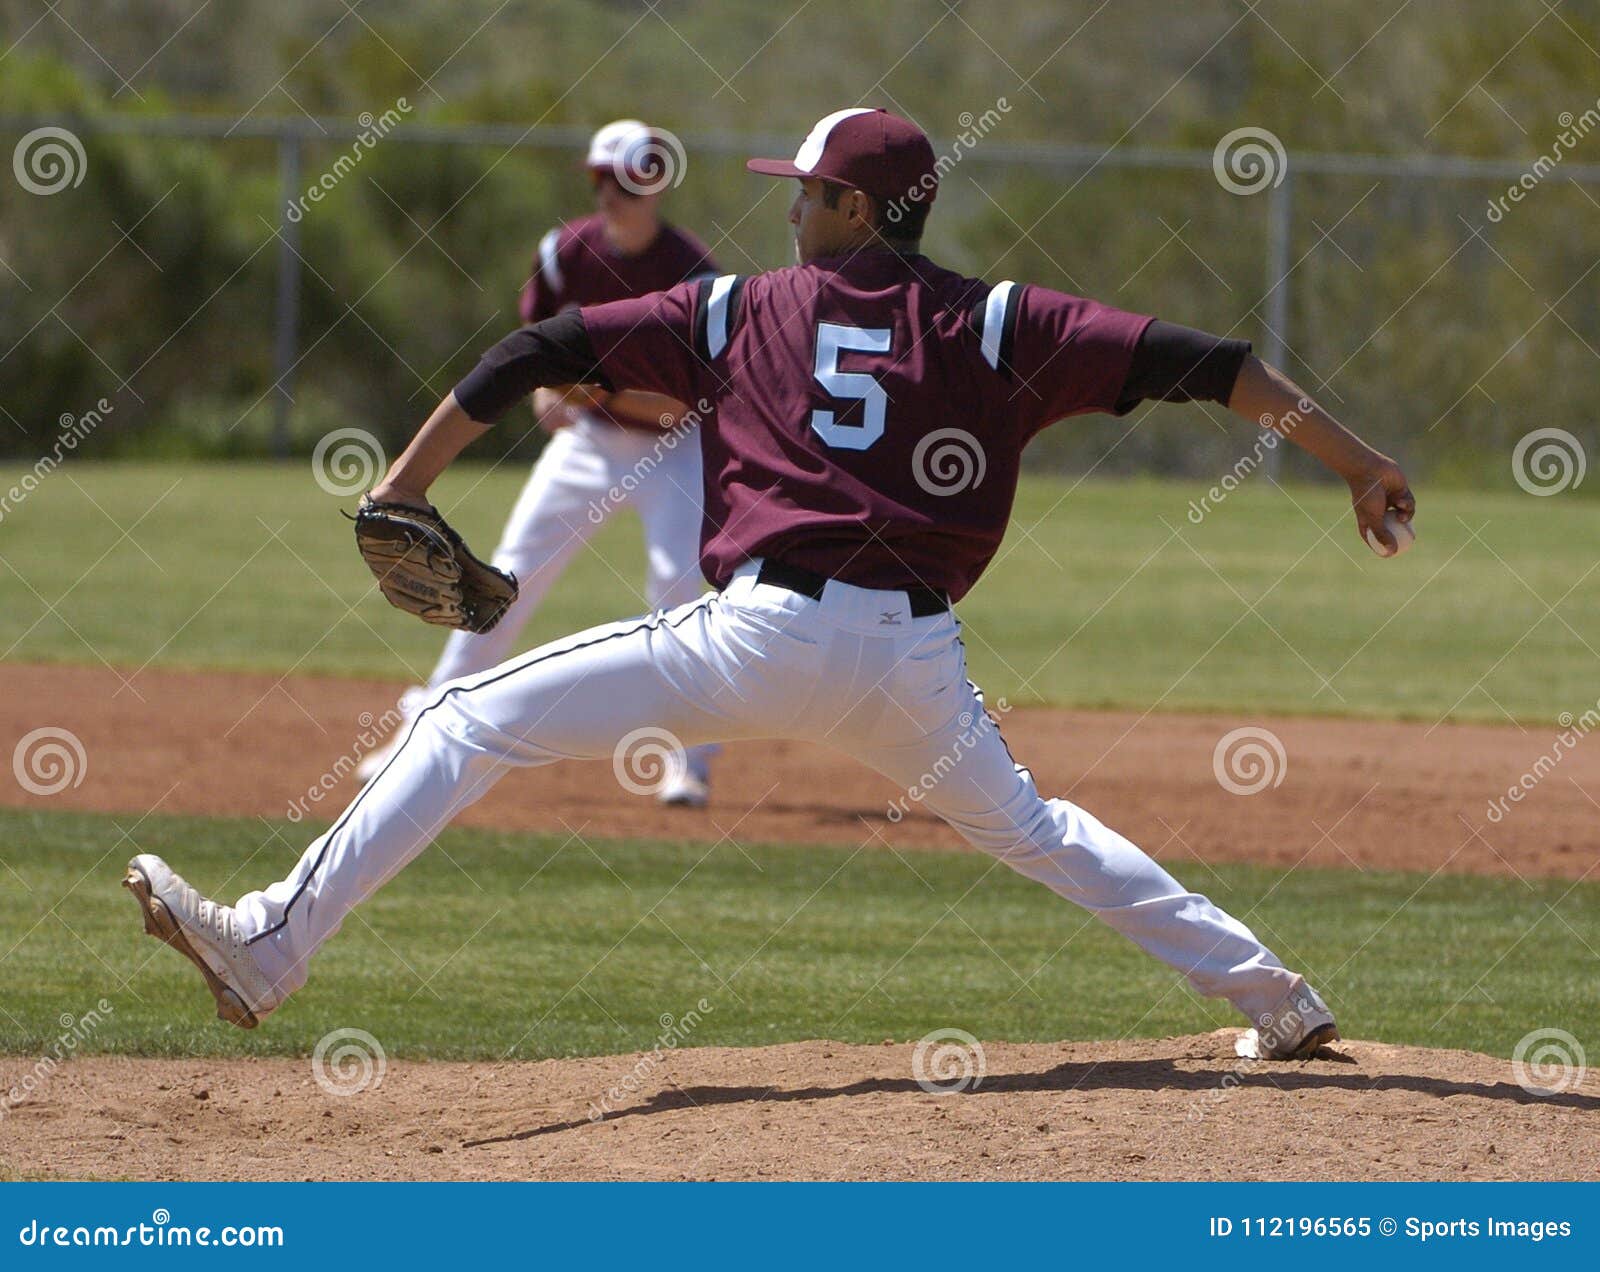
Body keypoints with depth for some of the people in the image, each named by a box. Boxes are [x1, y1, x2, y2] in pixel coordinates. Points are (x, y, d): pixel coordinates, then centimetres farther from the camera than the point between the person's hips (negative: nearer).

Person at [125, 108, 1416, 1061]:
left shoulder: (737, 312, 11)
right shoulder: (995, 324, 11)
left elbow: (542, 353, 9)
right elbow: (1198, 362, 5)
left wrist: (405, 482, 15)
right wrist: (1359, 462, 8)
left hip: (769, 630, -4)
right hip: (915, 654, 4)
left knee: (472, 720, 1)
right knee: (1025, 824, 30)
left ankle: (270, 945, -10)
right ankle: (1275, 996, 29)